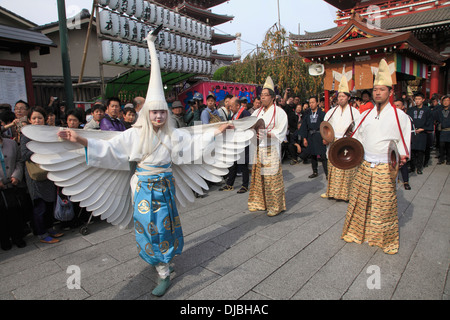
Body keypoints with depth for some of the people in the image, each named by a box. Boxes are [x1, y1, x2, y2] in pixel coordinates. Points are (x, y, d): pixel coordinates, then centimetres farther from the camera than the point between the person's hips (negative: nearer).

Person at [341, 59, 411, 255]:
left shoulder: (399, 116, -2)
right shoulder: (366, 115, 10)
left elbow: (404, 142, -2)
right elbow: (356, 139, 16)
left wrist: (402, 157, -18)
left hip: (385, 169, -4)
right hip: (364, 165, 4)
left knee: (385, 206, 3)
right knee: (359, 201, 9)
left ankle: (388, 241, 22)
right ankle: (356, 232, 27)